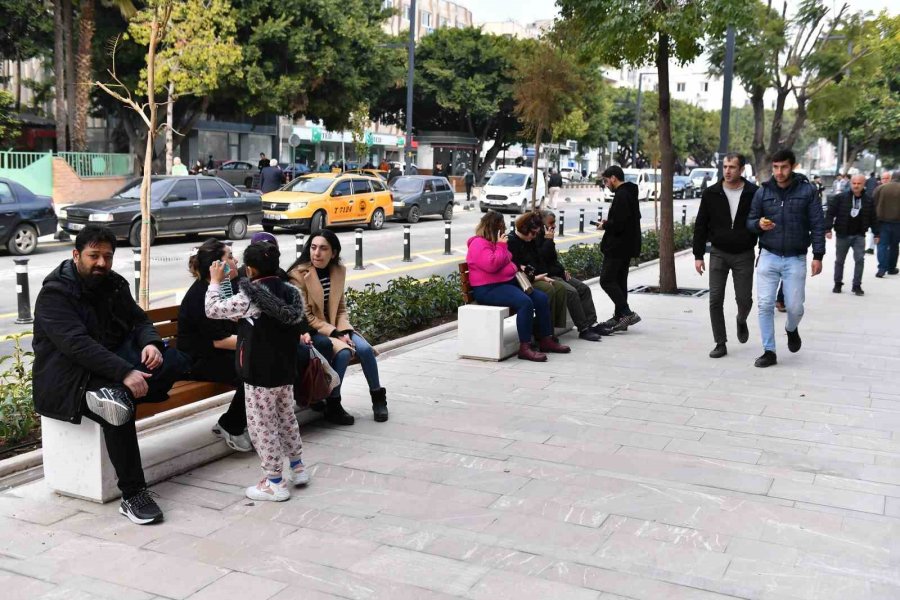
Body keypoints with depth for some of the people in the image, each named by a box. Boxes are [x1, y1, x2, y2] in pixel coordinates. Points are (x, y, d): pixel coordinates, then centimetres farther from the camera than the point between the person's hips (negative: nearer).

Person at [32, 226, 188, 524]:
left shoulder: (113, 284, 10)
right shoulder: (55, 293, -13)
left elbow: (138, 320, 12)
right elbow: (78, 344, -26)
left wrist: (150, 343, -14)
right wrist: (124, 373, -36)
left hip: (114, 360, 7)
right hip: (69, 376, -7)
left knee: (176, 360, -15)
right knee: (120, 408, -35)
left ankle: (113, 395, -32)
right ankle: (132, 496, -28)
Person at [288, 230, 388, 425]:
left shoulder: (338, 271, 2)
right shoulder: (298, 274, -16)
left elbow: (340, 308, 9)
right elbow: (305, 317, -16)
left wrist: (344, 332, -9)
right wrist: (335, 334, -20)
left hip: (334, 326, 5)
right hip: (310, 331, -5)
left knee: (365, 348, -16)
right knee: (343, 352, -28)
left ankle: (378, 397, 4)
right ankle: (332, 405, -13)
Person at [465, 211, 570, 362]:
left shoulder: (494, 242, 20)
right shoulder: (479, 244, -12)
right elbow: (491, 265, -25)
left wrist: (517, 268, 15)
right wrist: (501, 246, -17)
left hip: (508, 282, 11)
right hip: (488, 289, -11)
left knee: (541, 298, -2)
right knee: (525, 303, -32)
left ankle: (546, 340, 3)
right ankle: (525, 348, -29)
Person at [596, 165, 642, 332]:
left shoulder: (621, 195, -17)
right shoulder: (630, 193, 16)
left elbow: (619, 223, -25)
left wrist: (604, 226, -7)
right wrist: (608, 222, 13)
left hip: (617, 246, -10)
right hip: (627, 246, 10)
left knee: (607, 280, -8)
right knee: (620, 281, 14)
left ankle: (627, 313, -13)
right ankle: (620, 317, 17)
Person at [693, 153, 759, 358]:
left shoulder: (754, 194, -4)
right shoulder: (711, 194, -1)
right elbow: (701, 226, 3)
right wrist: (698, 255, 0)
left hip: (744, 255, -1)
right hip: (718, 254, 1)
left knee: (744, 299, 2)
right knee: (715, 300, -4)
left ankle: (741, 321, 38)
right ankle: (721, 344, 6)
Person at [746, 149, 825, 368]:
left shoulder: (807, 191, -4)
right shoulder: (763, 191, 2)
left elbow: (817, 224, -2)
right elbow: (750, 220, 8)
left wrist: (818, 255, -6)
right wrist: (759, 224, -16)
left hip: (795, 259, -1)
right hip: (768, 257, 1)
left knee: (795, 306, 4)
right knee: (765, 305, -2)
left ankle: (792, 329, 39)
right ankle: (769, 352, 9)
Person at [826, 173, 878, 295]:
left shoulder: (869, 201, 2)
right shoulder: (840, 198, -7)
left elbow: (873, 218, 8)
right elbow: (830, 214, -9)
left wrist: (876, 233, 7)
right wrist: (828, 229, -18)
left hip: (859, 235, 1)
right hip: (842, 235, -1)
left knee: (860, 260, -6)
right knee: (839, 261, 9)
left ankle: (857, 285, 2)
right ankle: (838, 284, 23)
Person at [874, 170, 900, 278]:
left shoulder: (880, 188, -3)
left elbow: (874, 204, -2)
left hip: (882, 221, -1)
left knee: (882, 245, 1)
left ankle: (882, 269, -11)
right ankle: (891, 268, 20)